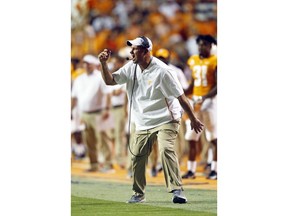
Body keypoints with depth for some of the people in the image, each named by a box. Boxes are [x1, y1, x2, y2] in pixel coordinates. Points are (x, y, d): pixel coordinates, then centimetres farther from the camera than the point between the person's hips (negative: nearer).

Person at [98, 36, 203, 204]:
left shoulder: (161, 71, -18)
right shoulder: (131, 67, 2)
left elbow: (181, 96, -14)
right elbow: (110, 80, 6)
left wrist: (193, 119, -11)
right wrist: (104, 63, -12)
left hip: (166, 120, -7)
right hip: (143, 124, 7)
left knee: (166, 149, -26)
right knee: (137, 156, 6)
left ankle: (177, 190, -29)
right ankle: (139, 194, 22)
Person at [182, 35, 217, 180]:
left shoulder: (214, 62, -8)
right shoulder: (193, 61, 12)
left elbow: (217, 86, -13)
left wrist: (204, 98, -23)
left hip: (209, 100, -6)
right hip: (195, 100, 6)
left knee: (214, 138, -3)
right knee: (191, 138, 4)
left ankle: (214, 170, 1)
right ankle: (191, 170, 9)